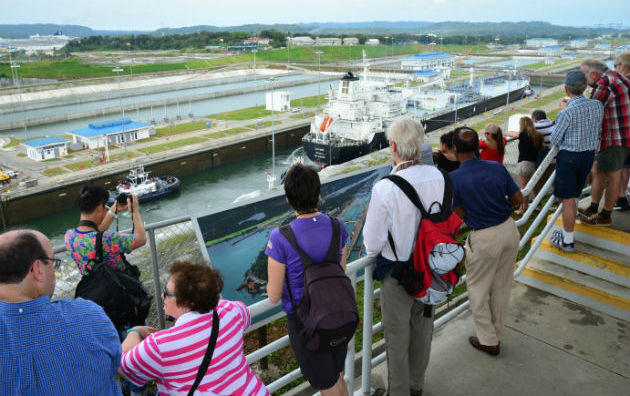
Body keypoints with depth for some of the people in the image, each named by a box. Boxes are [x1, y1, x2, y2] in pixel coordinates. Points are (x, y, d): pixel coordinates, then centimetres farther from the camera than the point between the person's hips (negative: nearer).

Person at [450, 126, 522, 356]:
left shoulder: (454, 179, -17)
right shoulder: (497, 168, -4)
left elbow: (460, 215, -10)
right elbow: (518, 199, 3)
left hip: (484, 238, -5)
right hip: (509, 230, 5)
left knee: (478, 290, 15)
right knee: (501, 288, 20)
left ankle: (488, 341, 26)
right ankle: (496, 333, 37)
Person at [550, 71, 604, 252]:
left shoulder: (566, 112, -20)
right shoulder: (598, 106, -1)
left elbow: (554, 139, -11)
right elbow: (598, 133, 11)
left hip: (569, 157, -7)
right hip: (589, 155, 7)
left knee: (567, 199, 2)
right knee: (573, 197, 19)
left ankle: (567, 241, 10)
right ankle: (567, 231, 32)